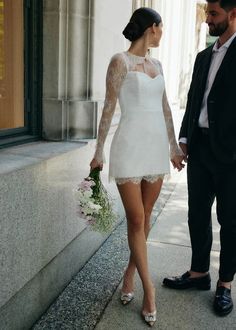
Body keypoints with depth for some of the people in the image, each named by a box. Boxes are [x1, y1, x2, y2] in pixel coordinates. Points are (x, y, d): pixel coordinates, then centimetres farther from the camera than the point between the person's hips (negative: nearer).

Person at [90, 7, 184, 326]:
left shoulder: (156, 64, 15)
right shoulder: (120, 61, -4)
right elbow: (108, 108, -4)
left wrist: (174, 146, 19)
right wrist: (99, 151, -3)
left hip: (157, 146, 7)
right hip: (130, 147, -6)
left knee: (145, 217, 11)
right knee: (136, 221, -2)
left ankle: (130, 273, 29)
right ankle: (148, 288, 11)